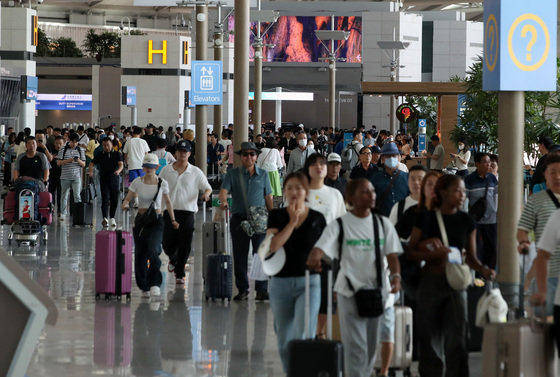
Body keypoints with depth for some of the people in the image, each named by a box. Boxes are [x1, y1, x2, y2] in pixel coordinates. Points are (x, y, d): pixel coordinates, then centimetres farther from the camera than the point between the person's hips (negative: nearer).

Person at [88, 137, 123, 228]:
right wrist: (91, 171, -15)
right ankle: (105, 218, -22)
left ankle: (112, 218, 23)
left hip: (115, 179, 1)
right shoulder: (100, 155, 7)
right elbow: (92, 163, 6)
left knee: (114, 200, 6)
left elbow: (121, 164, -9)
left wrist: (118, 170, -32)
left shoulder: (117, 154, 3)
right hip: (104, 180, -1)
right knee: (105, 199, -12)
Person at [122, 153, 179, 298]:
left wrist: (173, 220, 12)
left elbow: (168, 202, 13)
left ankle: (155, 283, -18)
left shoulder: (162, 183, 0)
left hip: (156, 221, -2)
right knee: (140, 255, 3)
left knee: (152, 250, -24)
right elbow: (127, 199, 3)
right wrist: (125, 205, -20)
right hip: (140, 221, 2)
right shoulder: (137, 182, 0)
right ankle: (144, 287, 16)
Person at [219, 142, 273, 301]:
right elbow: (224, 190, -7)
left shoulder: (263, 175, 11)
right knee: (240, 256, 4)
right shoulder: (233, 174, 6)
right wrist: (223, 201, -29)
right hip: (239, 219, 0)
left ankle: (262, 289, -5)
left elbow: (268, 197, 13)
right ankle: (243, 290, 12)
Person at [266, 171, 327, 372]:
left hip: (309, 282, -2)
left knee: (303, 336, -18)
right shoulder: (276, 216, 2)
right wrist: (293, 221, -14)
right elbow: (273, 245, -13)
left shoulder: (317, 218, 2)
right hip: (280, 282, 2)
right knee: (284, 341, 11)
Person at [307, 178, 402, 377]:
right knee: (355, 345, -10)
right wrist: (314, 258, -40)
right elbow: (321, 246, -16)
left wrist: (396, 276, -19)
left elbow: (392, 254, 0)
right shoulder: (340, 225, -2)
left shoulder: (383, 224, 8)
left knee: (371, 344, 12)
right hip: (350, 290, -4)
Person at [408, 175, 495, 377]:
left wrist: (483, 269, -10)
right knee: (430, 339, 4)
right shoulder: (426, 219, -1)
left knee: (457, 339, -6)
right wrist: (435, 254, -17)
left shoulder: (466, 221, 5)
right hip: (430, 283, -1)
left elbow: (471, 256, 10)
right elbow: (411, 252, 0)